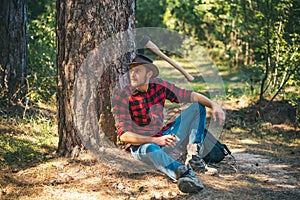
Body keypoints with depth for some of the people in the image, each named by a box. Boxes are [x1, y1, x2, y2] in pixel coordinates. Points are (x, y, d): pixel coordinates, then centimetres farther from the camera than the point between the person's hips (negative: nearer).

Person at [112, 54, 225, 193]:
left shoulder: (159, 86, -3)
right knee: (150, 149, -43)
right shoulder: (122, 98, -15)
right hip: (141, 144, -6)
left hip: (164, 138, 6)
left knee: (197, 107, 0)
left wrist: (213, 105, -19)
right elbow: (123, 135, -21)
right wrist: (156, 140, -31)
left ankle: (193, 153, -18)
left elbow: (190, 95, 0)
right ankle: (184, 173, -62)